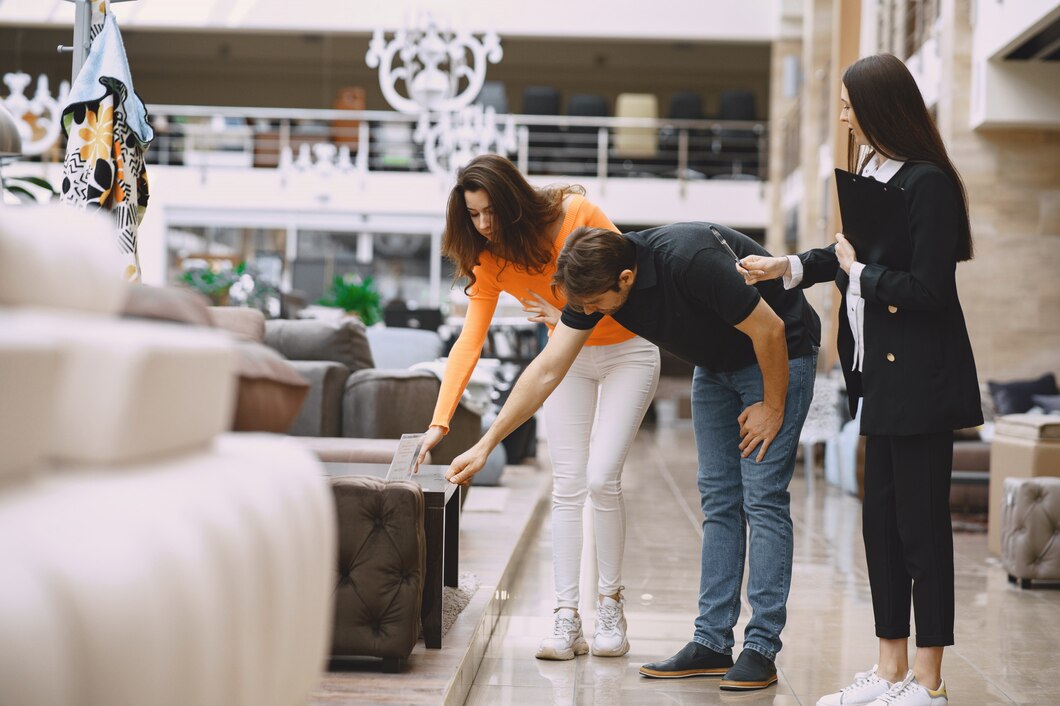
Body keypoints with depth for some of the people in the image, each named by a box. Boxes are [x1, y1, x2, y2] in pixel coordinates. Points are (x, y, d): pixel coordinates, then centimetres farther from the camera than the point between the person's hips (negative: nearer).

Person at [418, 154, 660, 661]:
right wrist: (440, 421, -28)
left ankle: (610, 602, 2)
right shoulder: (489, 261, -12)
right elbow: (469, 342, -19)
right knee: (567, 486, -5)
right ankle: (567, 619, -6)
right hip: (568, 359, 4)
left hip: (626, 351, -4)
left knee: (602, 479, -13)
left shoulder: (577, 214, -24)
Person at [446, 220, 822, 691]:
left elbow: (769, 329, -26)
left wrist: (773, 407, -15)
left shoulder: (689, 262, -36)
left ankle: (761, 649, -8)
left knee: (763, 499, -10)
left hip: (778, 355, -7)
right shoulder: (593, 281, -14)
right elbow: (547, 370, -9)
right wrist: (485, 445, -10)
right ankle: (712, 643, 7)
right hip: (715, 364, 7)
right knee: (718, 501, 5)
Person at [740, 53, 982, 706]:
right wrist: (789, 267, 14)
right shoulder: (874, 172, 11)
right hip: (884, 378, 9)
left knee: (921, 526, -2)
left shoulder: (929, 184, -16)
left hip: (922, 382, -9)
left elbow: (926, 289, -21)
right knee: (881, 522, 13)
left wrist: (857, 272, -10)